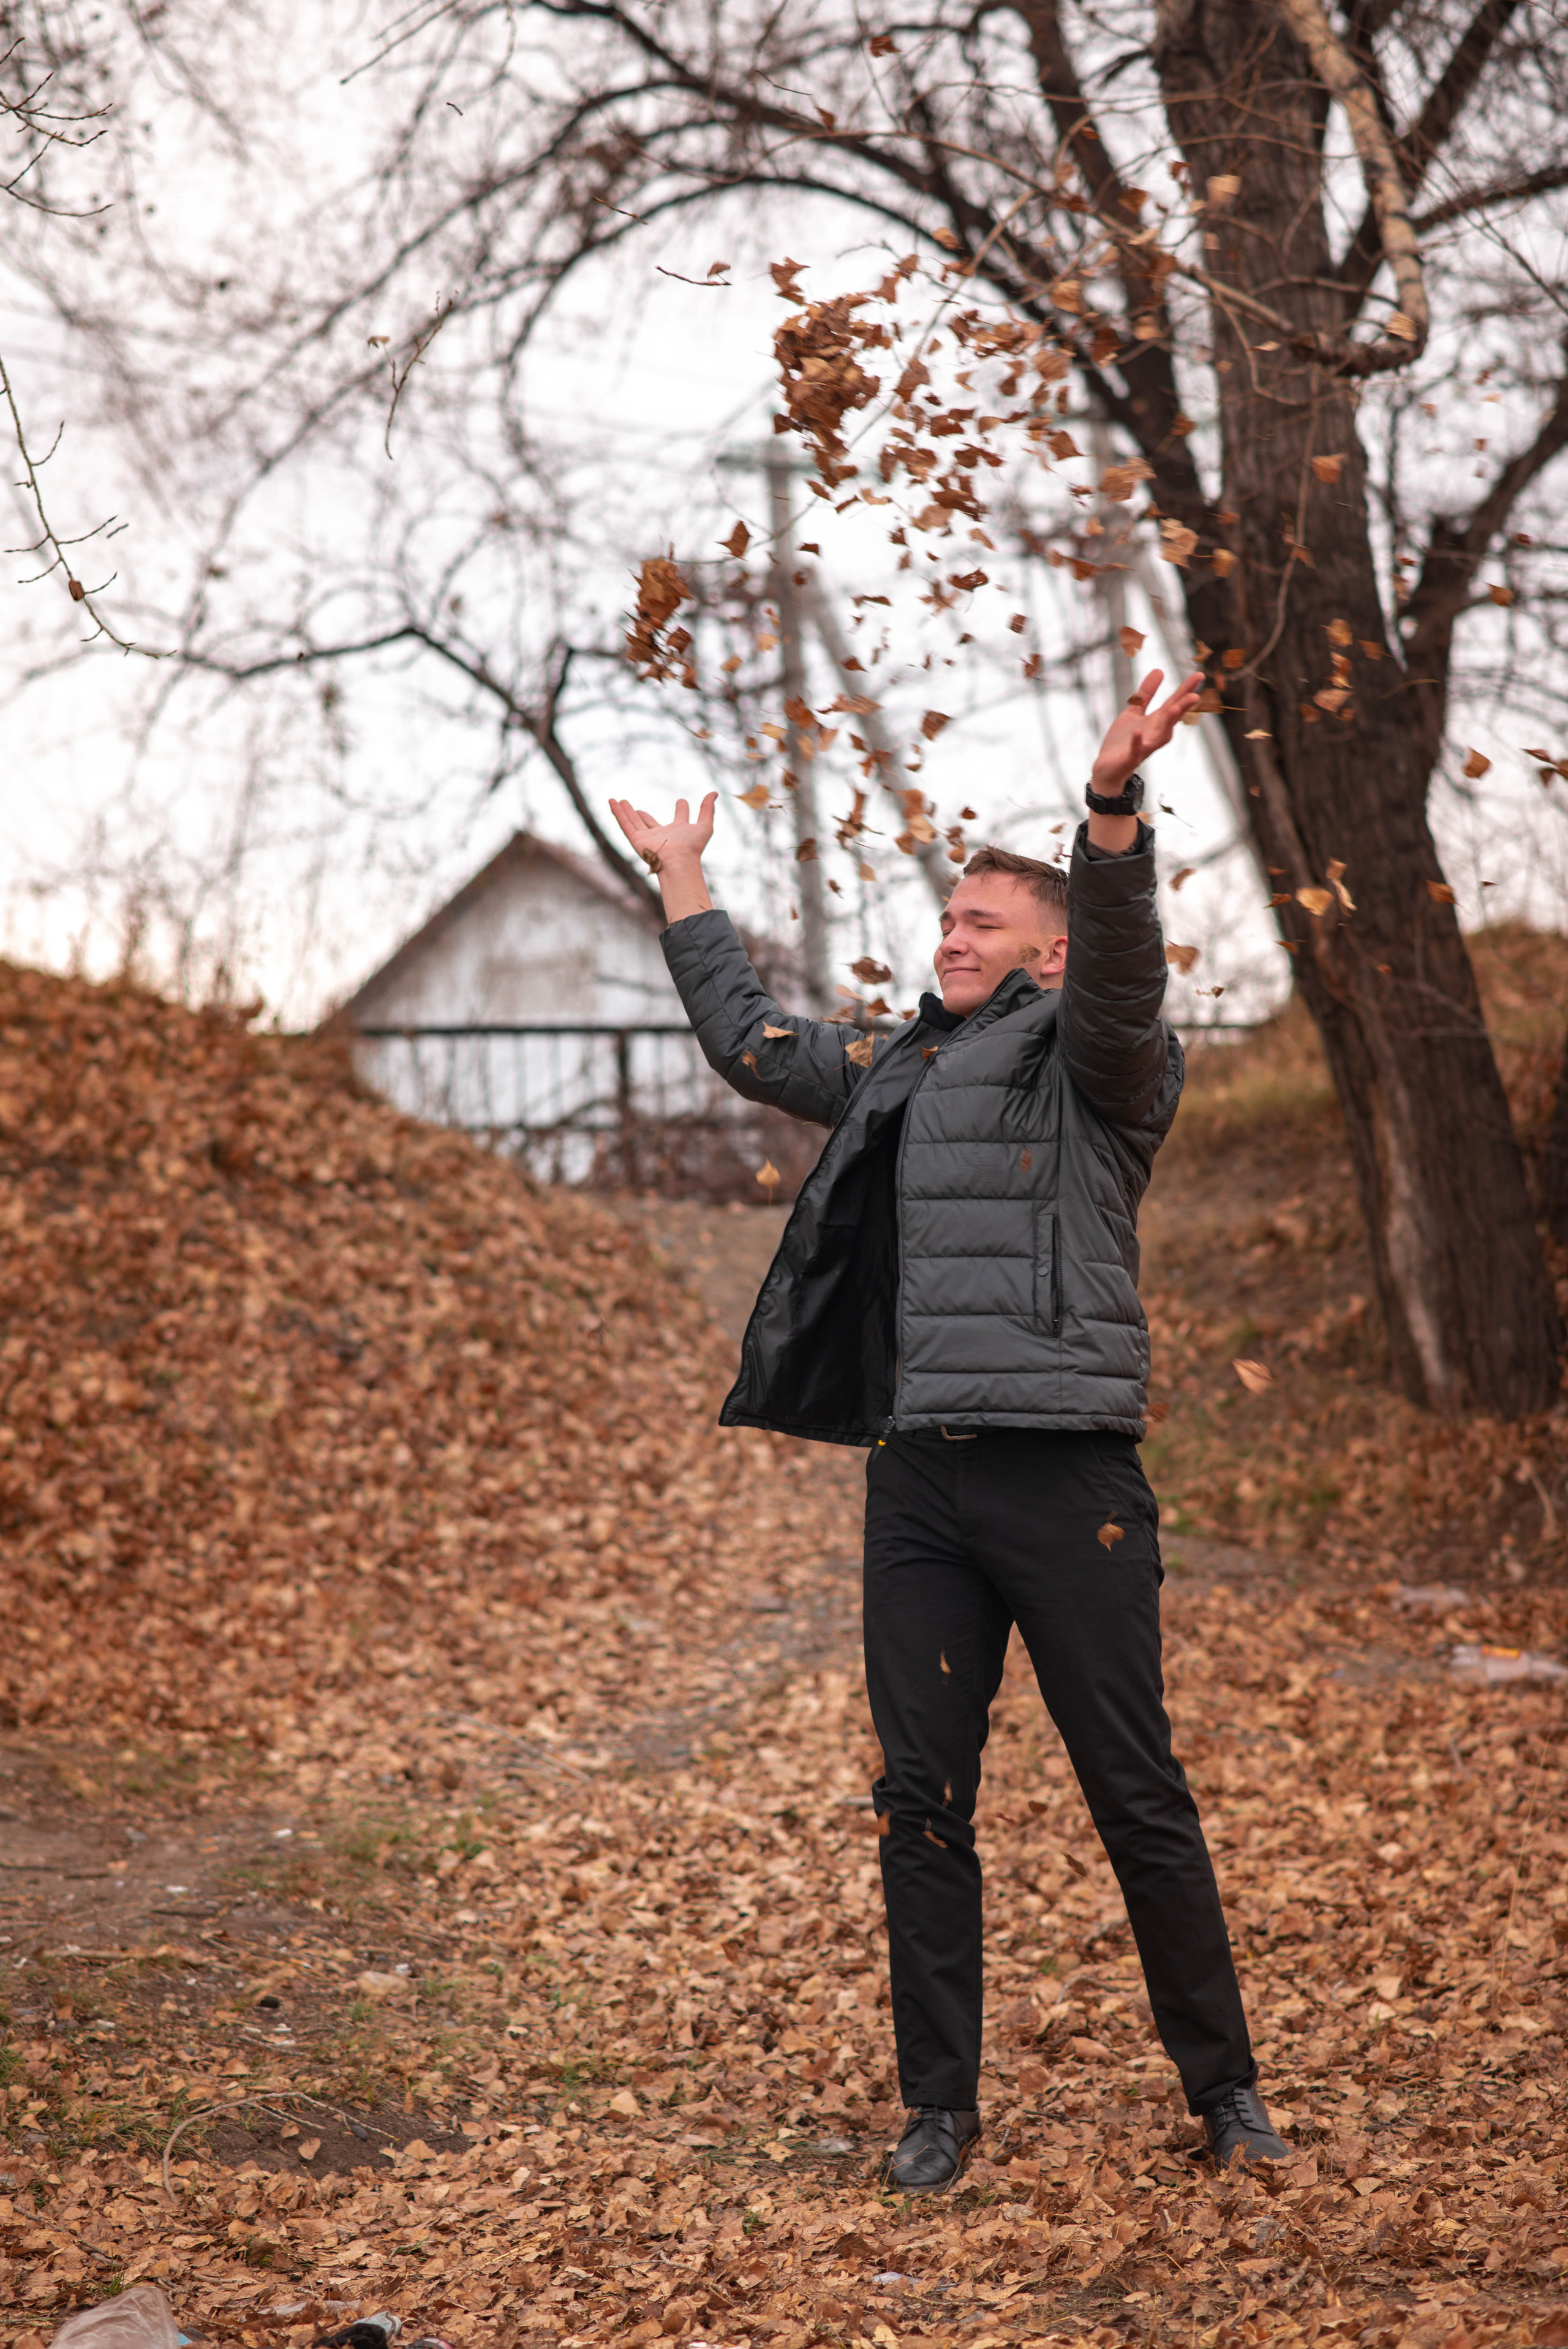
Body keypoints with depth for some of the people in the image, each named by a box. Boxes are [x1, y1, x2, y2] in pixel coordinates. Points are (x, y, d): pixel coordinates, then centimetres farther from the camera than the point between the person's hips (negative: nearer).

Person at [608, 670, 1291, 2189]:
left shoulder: (1096, 1064, 0)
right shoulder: (899, 1073, 19)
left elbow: (1120, 971, -21)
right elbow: (747, 1041, 31)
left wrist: (1111, 809, -36)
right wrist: (682, 883, 36)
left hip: (1067, 1476, -6)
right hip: (919, 1478, 6)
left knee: (1138, 1799, 1)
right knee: (921, 1804, 7)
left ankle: (1223, 2088, 16)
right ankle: (938, 2107, 18)